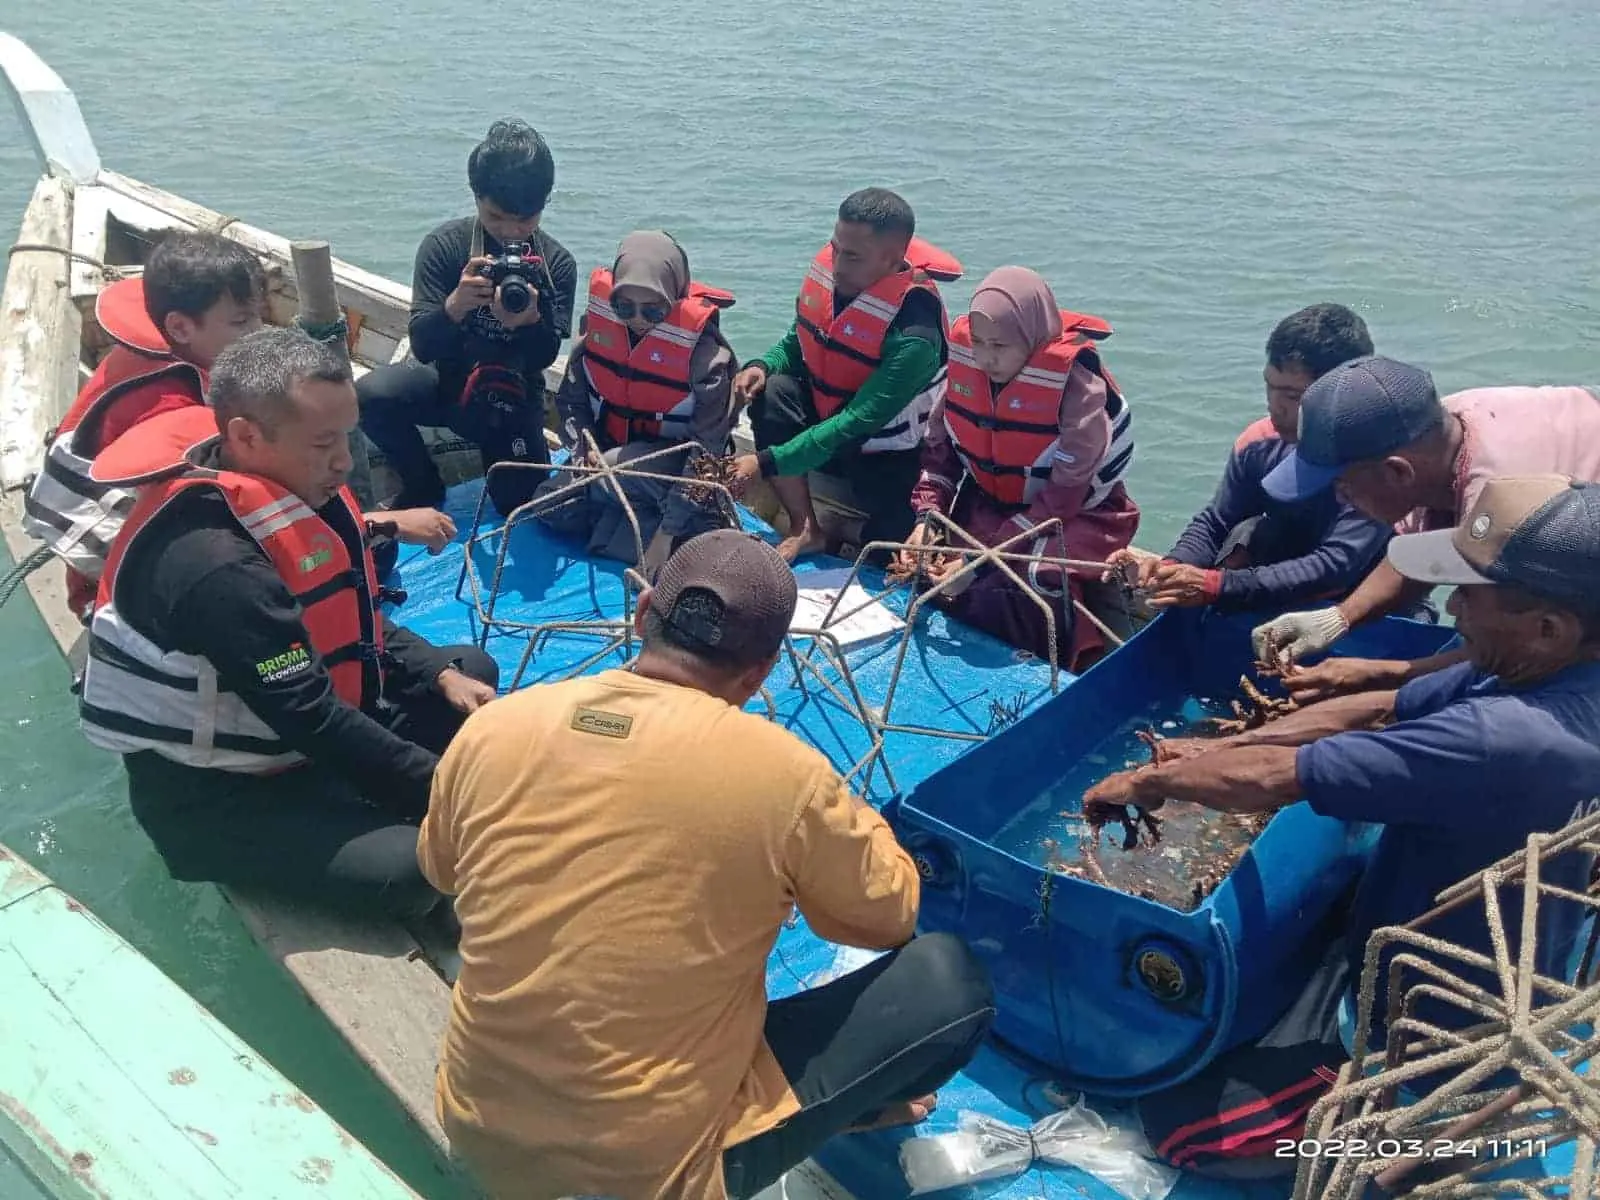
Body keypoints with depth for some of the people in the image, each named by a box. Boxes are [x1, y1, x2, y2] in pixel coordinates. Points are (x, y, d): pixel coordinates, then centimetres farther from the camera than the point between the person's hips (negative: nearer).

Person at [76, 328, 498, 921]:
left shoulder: (297, 488, -5)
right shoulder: (215, 565, -32)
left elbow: (357, 622, 10)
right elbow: (312, 719, -30)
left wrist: (443, 674, -4)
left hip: (309, 718, 9)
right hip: (219, 796, -9)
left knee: (472, 670, 16)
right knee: (410, 869, -29)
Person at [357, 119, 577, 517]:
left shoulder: (556, 264, -9)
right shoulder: (444, 245, -13)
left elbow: (544, 357, -13)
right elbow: (422, 347, -18)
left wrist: (528, 322, -37)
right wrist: (455, 305, -40)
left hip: (511, 394, 1)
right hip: (446, 378, 0)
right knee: (371, 394, -31)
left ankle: (498, 455, 24)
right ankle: (424, 486, -2)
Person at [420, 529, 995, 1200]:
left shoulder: (490, 728, -9)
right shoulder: (782, 773, -19)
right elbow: (890, 915, 0)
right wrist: (846, 820, 19)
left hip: (478, 1131, 5)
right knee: (951, 980, 2)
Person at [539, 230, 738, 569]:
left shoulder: (704, 350, -23)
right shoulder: (601, 319, -9)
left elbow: (706, 449, -23)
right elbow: (571, 397, 3)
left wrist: (666, 533, -28)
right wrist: (584, 451, -18)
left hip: (674, 465, -5)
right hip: (607, 453, 5)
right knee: (549, 506, -14)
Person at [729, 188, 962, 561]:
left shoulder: (913, 334, -32)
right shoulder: (826, 270, -13)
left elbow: (856, 424, -33)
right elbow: (796, 343, 5)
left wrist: (767, 462, -35)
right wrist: (762, 366, -18)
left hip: (886, 455, -5)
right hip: (825, 411, 5)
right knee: (771, 395, -23)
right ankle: (805, 529, -12)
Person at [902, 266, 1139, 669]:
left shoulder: (1077, 384, -24)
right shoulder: (966, 357, -10)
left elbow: (1064, 496, -23)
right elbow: (940, 446, -1)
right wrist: (927, 516, -17)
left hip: (1073, 515, -5)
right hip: (989, 504, 6)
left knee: (999, 599, -29)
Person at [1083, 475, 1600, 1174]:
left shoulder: (1504, 740, -39)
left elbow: (1266, 780, -32)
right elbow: (1375, 712, -1)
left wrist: (1148, 782, -15)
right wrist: (1218, 749, -7)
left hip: (1425, 1034, -9)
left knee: (1180, 1128, -3)